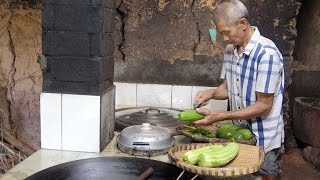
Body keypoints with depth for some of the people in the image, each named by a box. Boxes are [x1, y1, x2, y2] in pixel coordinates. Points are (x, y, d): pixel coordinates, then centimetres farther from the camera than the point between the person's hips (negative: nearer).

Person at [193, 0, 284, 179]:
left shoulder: (267, 53, -23)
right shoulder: (231, 49, 0)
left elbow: (263, 106, -22)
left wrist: (220, 116, -25)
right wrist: (212, 93, -12)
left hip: (264, 138, -6)